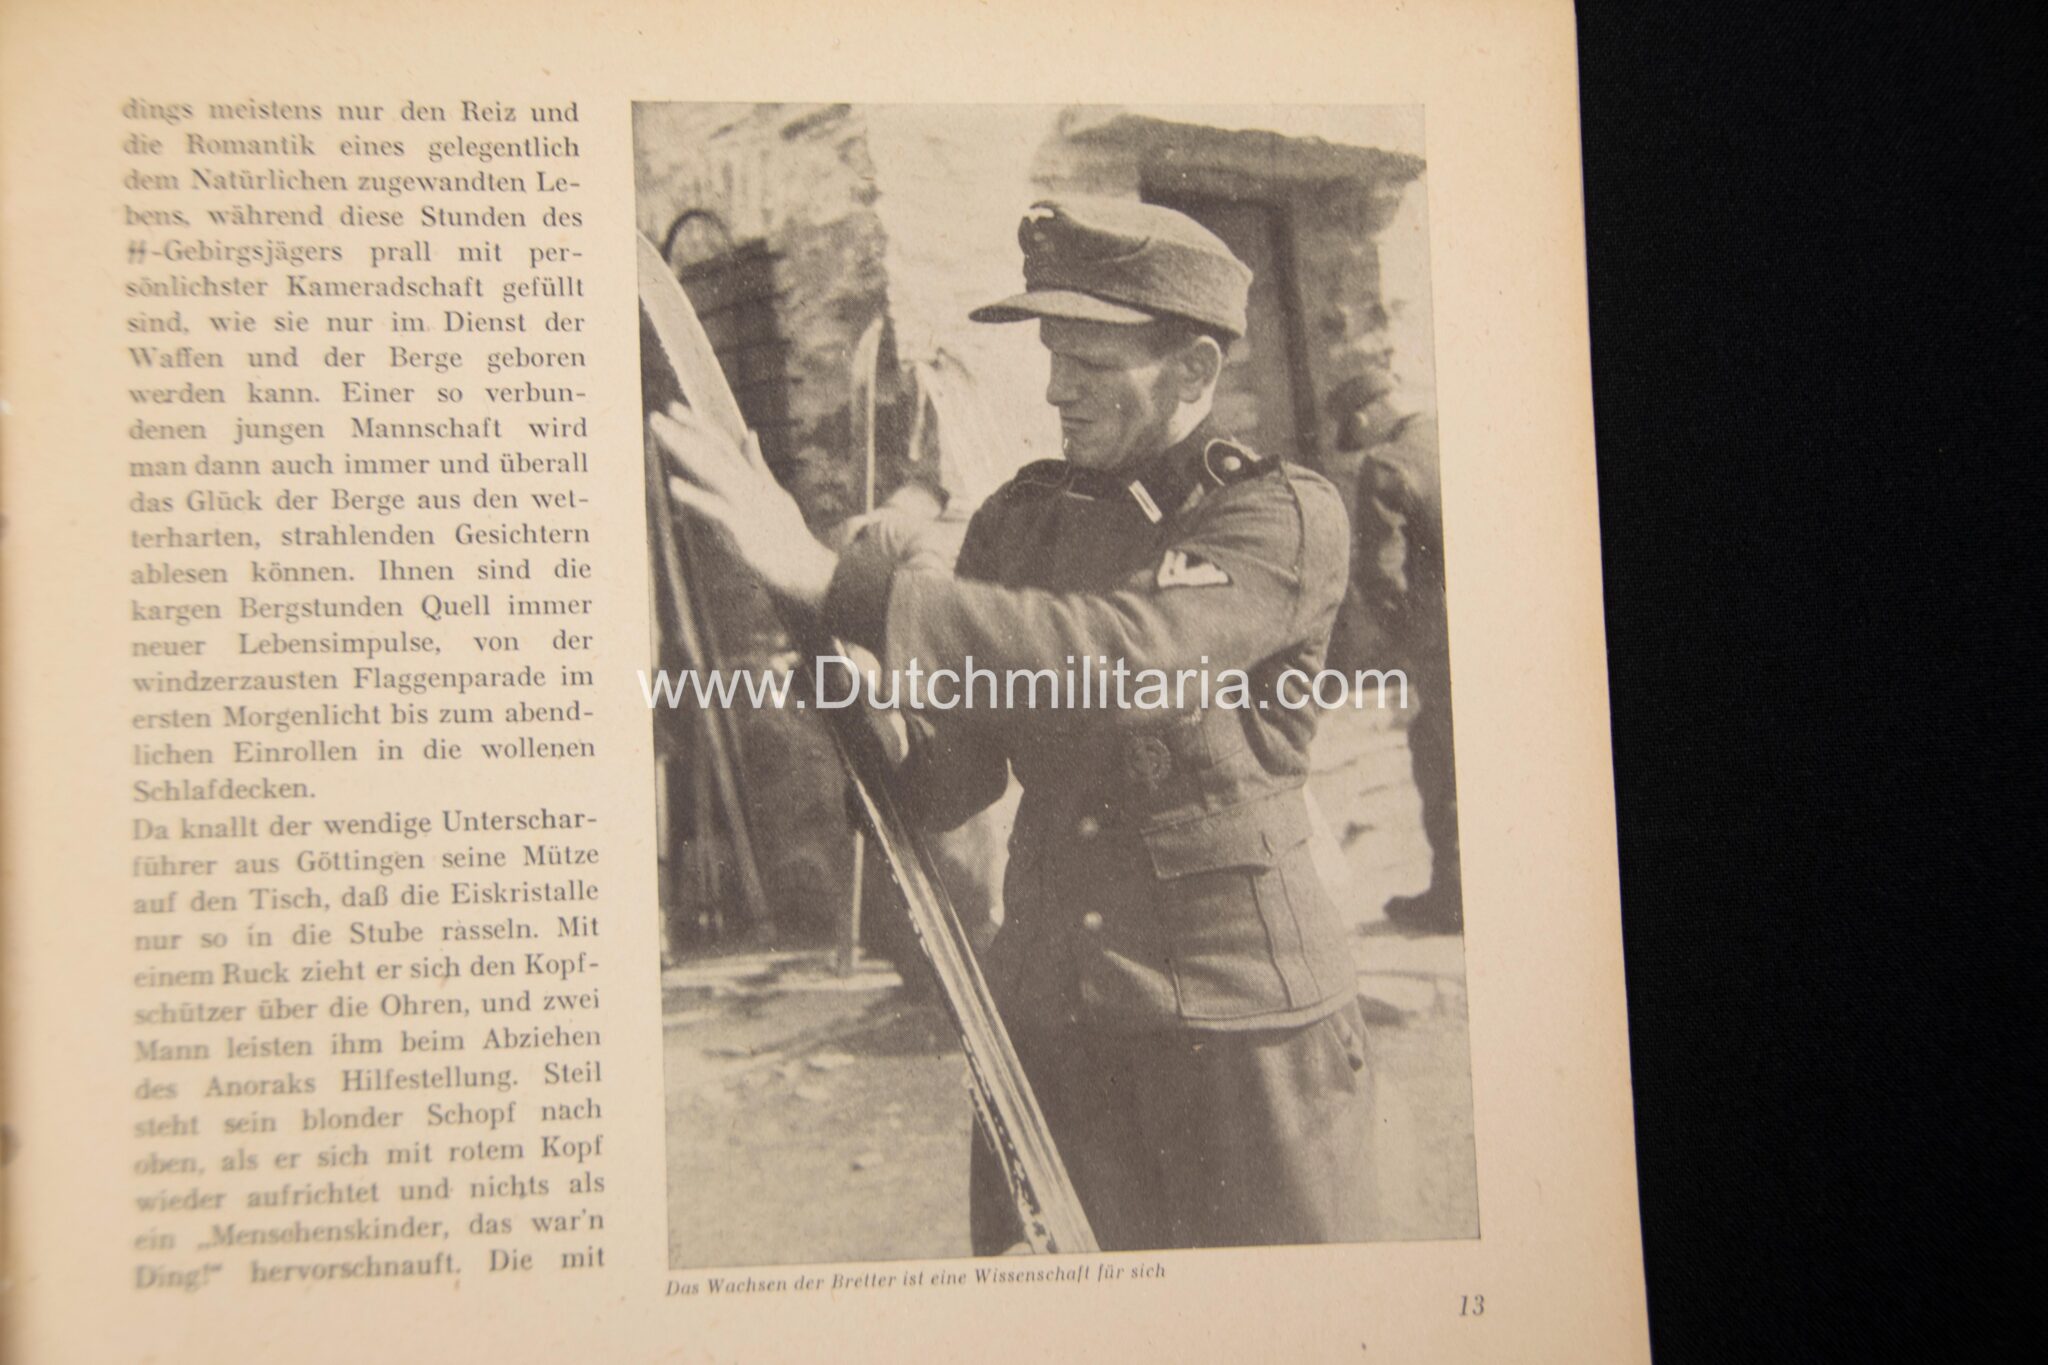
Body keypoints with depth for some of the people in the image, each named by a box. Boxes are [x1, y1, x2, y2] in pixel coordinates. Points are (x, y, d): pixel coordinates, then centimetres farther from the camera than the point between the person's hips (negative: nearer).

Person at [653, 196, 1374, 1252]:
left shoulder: (1285, 520, -8)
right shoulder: (1019, 519, 9)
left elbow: (1116, 654, -26)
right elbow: (952, 779, 8)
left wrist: (834, 581, -28)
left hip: (1242, 1021, -4)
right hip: (1044, 1019, 4)